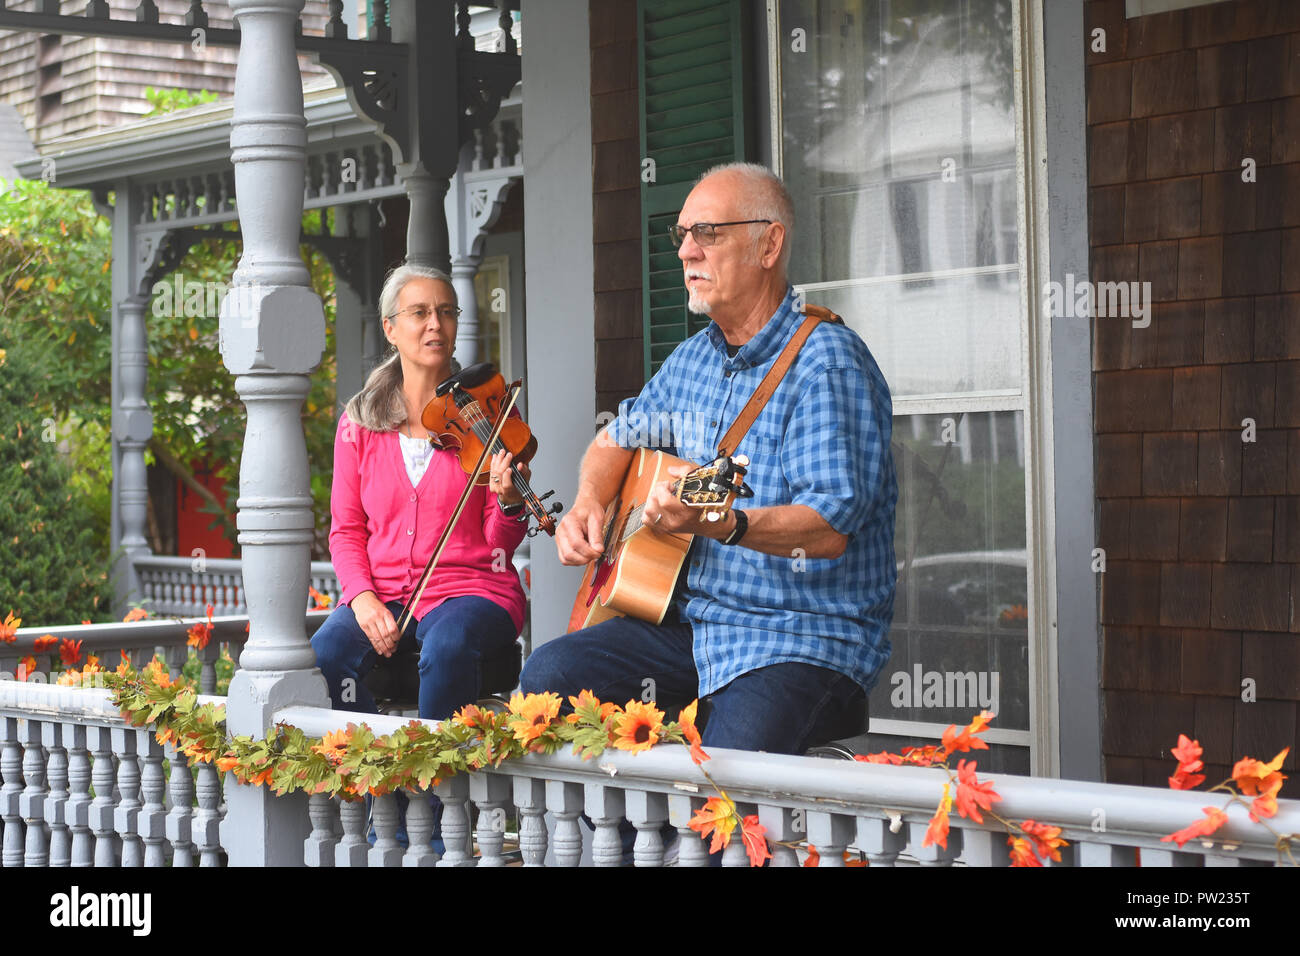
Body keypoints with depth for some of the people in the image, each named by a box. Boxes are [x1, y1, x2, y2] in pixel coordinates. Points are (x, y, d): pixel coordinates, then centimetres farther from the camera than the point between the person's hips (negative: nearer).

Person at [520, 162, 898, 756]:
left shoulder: (828, 366, -13)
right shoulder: (694, 358, 14)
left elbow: (830, 528, -23)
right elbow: (618, 438, 29)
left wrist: (720, 523, -38)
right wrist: (587, 505, 8)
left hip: (805, 636, -7)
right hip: (691, 619, 8)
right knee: (549, 675, -11)